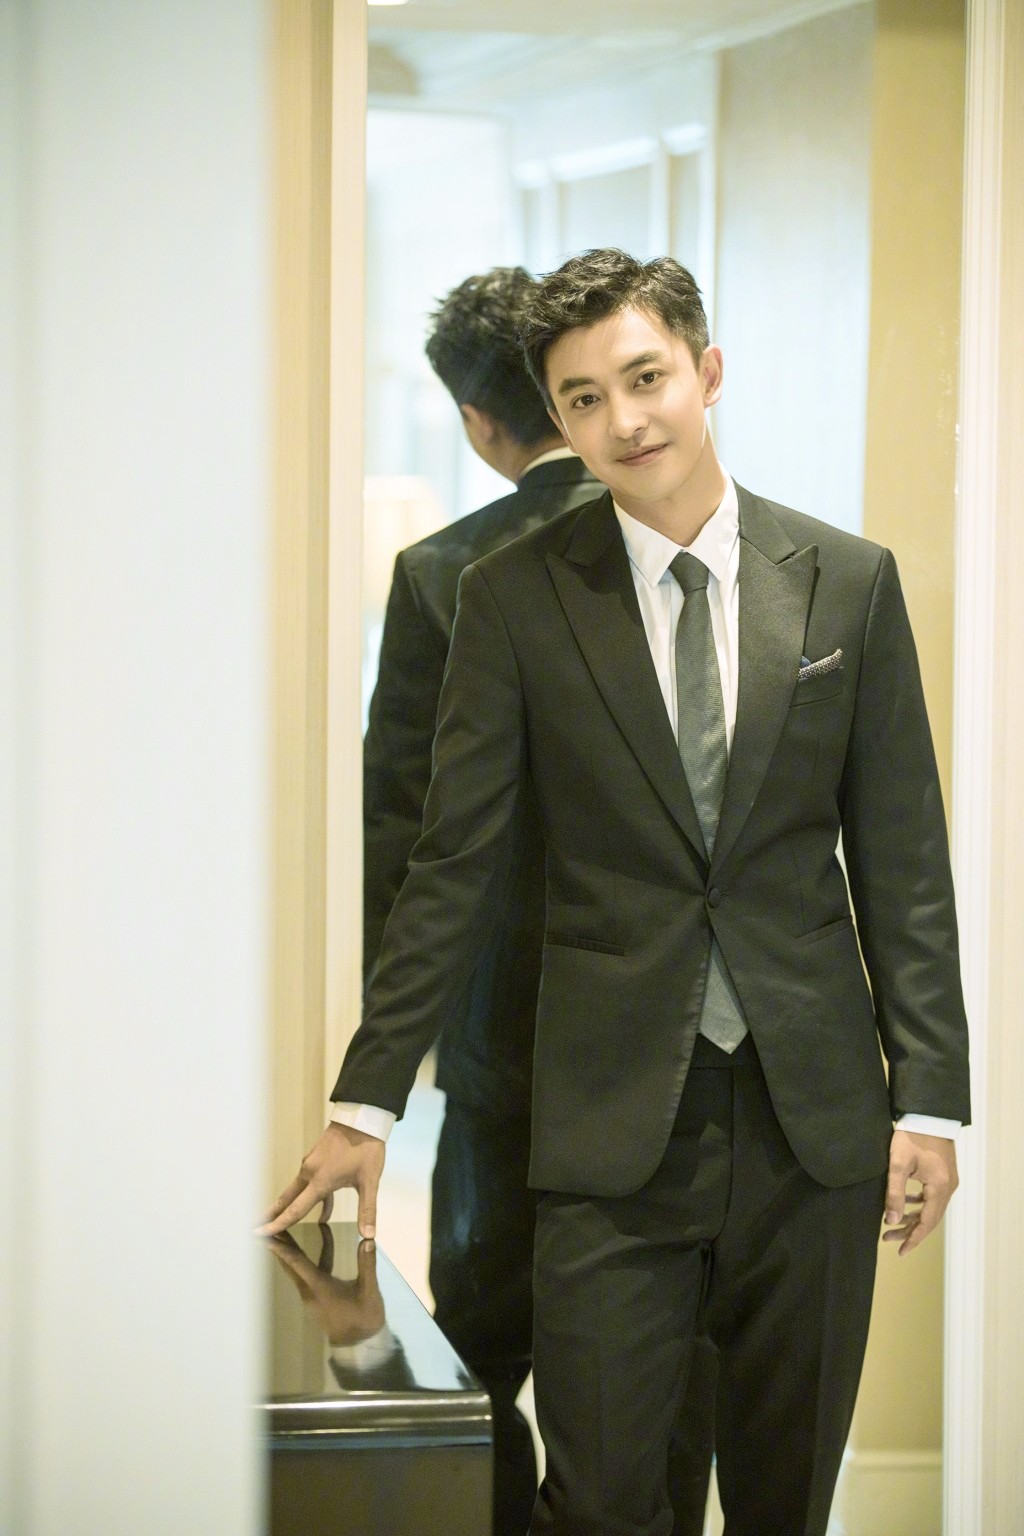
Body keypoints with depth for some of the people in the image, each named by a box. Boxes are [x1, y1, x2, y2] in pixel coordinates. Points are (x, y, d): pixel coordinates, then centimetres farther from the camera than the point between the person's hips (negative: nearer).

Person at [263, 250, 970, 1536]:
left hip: (813, 1108, 2)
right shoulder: (515, 597, 1)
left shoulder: (848, 583, 4)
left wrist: (929, 1093, -1)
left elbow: (903, 858, 5)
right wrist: (369, 1096, -2)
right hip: (613, 1118, -1)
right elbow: (453, 864, 2)